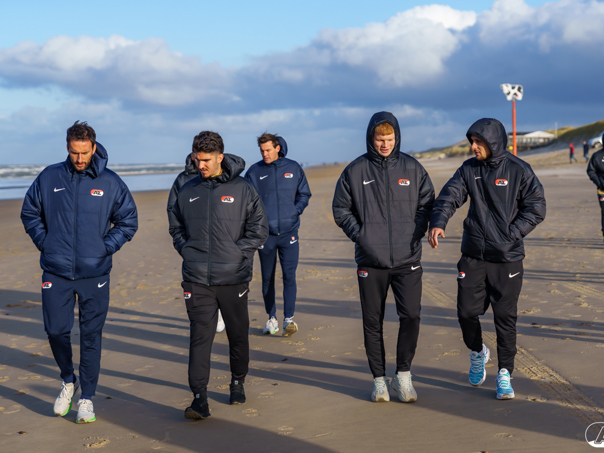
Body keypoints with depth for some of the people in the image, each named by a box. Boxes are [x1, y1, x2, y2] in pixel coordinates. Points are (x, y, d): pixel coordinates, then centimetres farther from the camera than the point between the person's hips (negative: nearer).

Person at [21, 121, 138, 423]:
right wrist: (45, 243, 1)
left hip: (94, 273, -1)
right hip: (56, 272, 1)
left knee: (91, 336, 3)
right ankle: (68, 381, 30)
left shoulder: (110, 183, -1)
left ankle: (86, 397, 16)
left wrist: (105, 249, -3)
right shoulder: (49, 177, 1)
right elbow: (29, 213, 12)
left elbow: (128, 222, 7)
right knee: (56, 331, 3)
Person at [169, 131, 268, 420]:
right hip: (197, 279, 1)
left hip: (233, 278, -1)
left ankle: (238, 382, 33)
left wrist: (236, 253, -10)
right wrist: (186, 251, 3)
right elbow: (176, 227, 19)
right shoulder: (188, 191, 8)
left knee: (238, 334, 12)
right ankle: (200, 398, -6)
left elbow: (259, 229, -1)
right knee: (200, 336, -6)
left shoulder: (242, 190, -2)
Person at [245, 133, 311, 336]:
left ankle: (288, 319, -5)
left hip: (289, 231, 0)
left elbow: (304, 194, 13)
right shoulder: (254, 171, 2)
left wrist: (296, 211, -3)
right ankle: (271, 318, 19)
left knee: (289, 275, -7)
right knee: (267, 277, 8)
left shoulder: (293, 168, 5)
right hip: (265, 233, 0)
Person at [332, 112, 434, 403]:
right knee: (372, 322, 6)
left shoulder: (412, 168, 5)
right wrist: (359, 233, -5)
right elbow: (341, 209, 8)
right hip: (370, 260, 0)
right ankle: (379, 379, 19)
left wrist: (416, 233, -2)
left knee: (411, 315, -9)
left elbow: (427, 204, 11)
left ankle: (403, 374, 10)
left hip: (407, 259, 0)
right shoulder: (355, 171, 2)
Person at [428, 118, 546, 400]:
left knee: (505, 316, 1)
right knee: (467, 311, 4)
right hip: (473, 256, 3)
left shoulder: (518, 170, -5)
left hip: (507, 258, -3)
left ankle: (504, 374, 15)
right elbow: (449, 197, -5)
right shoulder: (469, 169, 5)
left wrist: (510, 236, -13)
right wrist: (438, 223, -24)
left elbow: (536, 208, -4)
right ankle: (477, 353, 34)